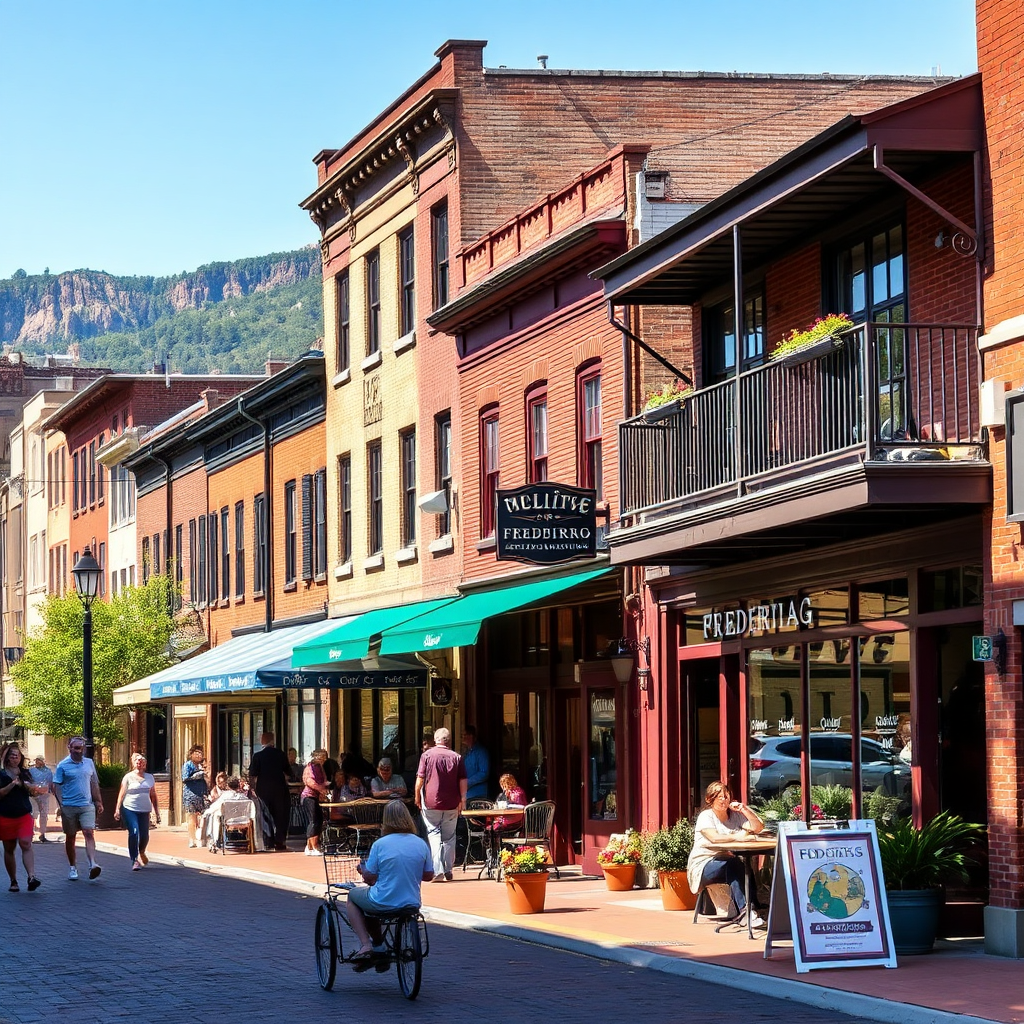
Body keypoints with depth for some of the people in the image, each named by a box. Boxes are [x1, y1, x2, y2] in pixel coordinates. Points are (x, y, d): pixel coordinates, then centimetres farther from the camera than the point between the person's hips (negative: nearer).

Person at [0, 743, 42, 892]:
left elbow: (33, 792, 13)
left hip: (24, 815, 1)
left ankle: (31, 877, -27)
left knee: (26, 844, -16)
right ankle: (13, 881, 13)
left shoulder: (25, 773, 11)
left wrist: (29, 787, -8)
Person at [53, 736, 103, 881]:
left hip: (87, 805, 1)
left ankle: (93, 865, -24)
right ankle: (73, 868, 17)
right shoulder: (63, 766, 0)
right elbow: (57, 786, -2)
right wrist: (60, 804, -12)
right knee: (70, 837, 7)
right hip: (69, 807, -1)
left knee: (89, 833, -14)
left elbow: (94, 784, 17)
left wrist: (98, 802, 14)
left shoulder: (89, 763, 11)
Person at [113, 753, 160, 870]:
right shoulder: (128, 777, 2)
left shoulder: (149, 778, 13)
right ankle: (135, 860, -11)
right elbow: (121, 794, -1)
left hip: (144, 811, 4)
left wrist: (157, 812, 14)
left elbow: (153, 796, 17)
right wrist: (117, 809, -9)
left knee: (144, 835, 4)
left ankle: (141, 853, 36)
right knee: (134, 833, -16)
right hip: (129, 809, -4)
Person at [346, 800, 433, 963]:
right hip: (412, 903, 5)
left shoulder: (380, 844, -14)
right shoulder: (421, 844, -3)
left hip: (383, 904, -5)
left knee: (353, 895, 27)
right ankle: (377, 945, 36)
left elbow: (369, 878, -9)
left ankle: (365, 944, 12)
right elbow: (429, 876, 6)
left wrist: (362, 868, 13)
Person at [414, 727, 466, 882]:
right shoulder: (456, 757, 4)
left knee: (433, 834, -1)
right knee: (449, 837, 13)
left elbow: (420, 779, -4)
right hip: (451, 804, 2)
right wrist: (462, 799, 8)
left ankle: (437, 871, -13)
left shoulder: (427, 755, -3)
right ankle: (448, 870, 16)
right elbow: (463, 780, 2)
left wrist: (417, 797, 7)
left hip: (431, 802, -2)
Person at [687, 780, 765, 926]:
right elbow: (714, 838, -23)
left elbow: (758, 827, 0)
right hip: (702, 865, -5)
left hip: (726, 864, 5)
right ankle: (744, 909, -42)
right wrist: (736, 837, -27)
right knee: (732, 864, -35)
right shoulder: (706, 816, -4)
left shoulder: (735, 816, 12)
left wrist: (744, 809, -7)